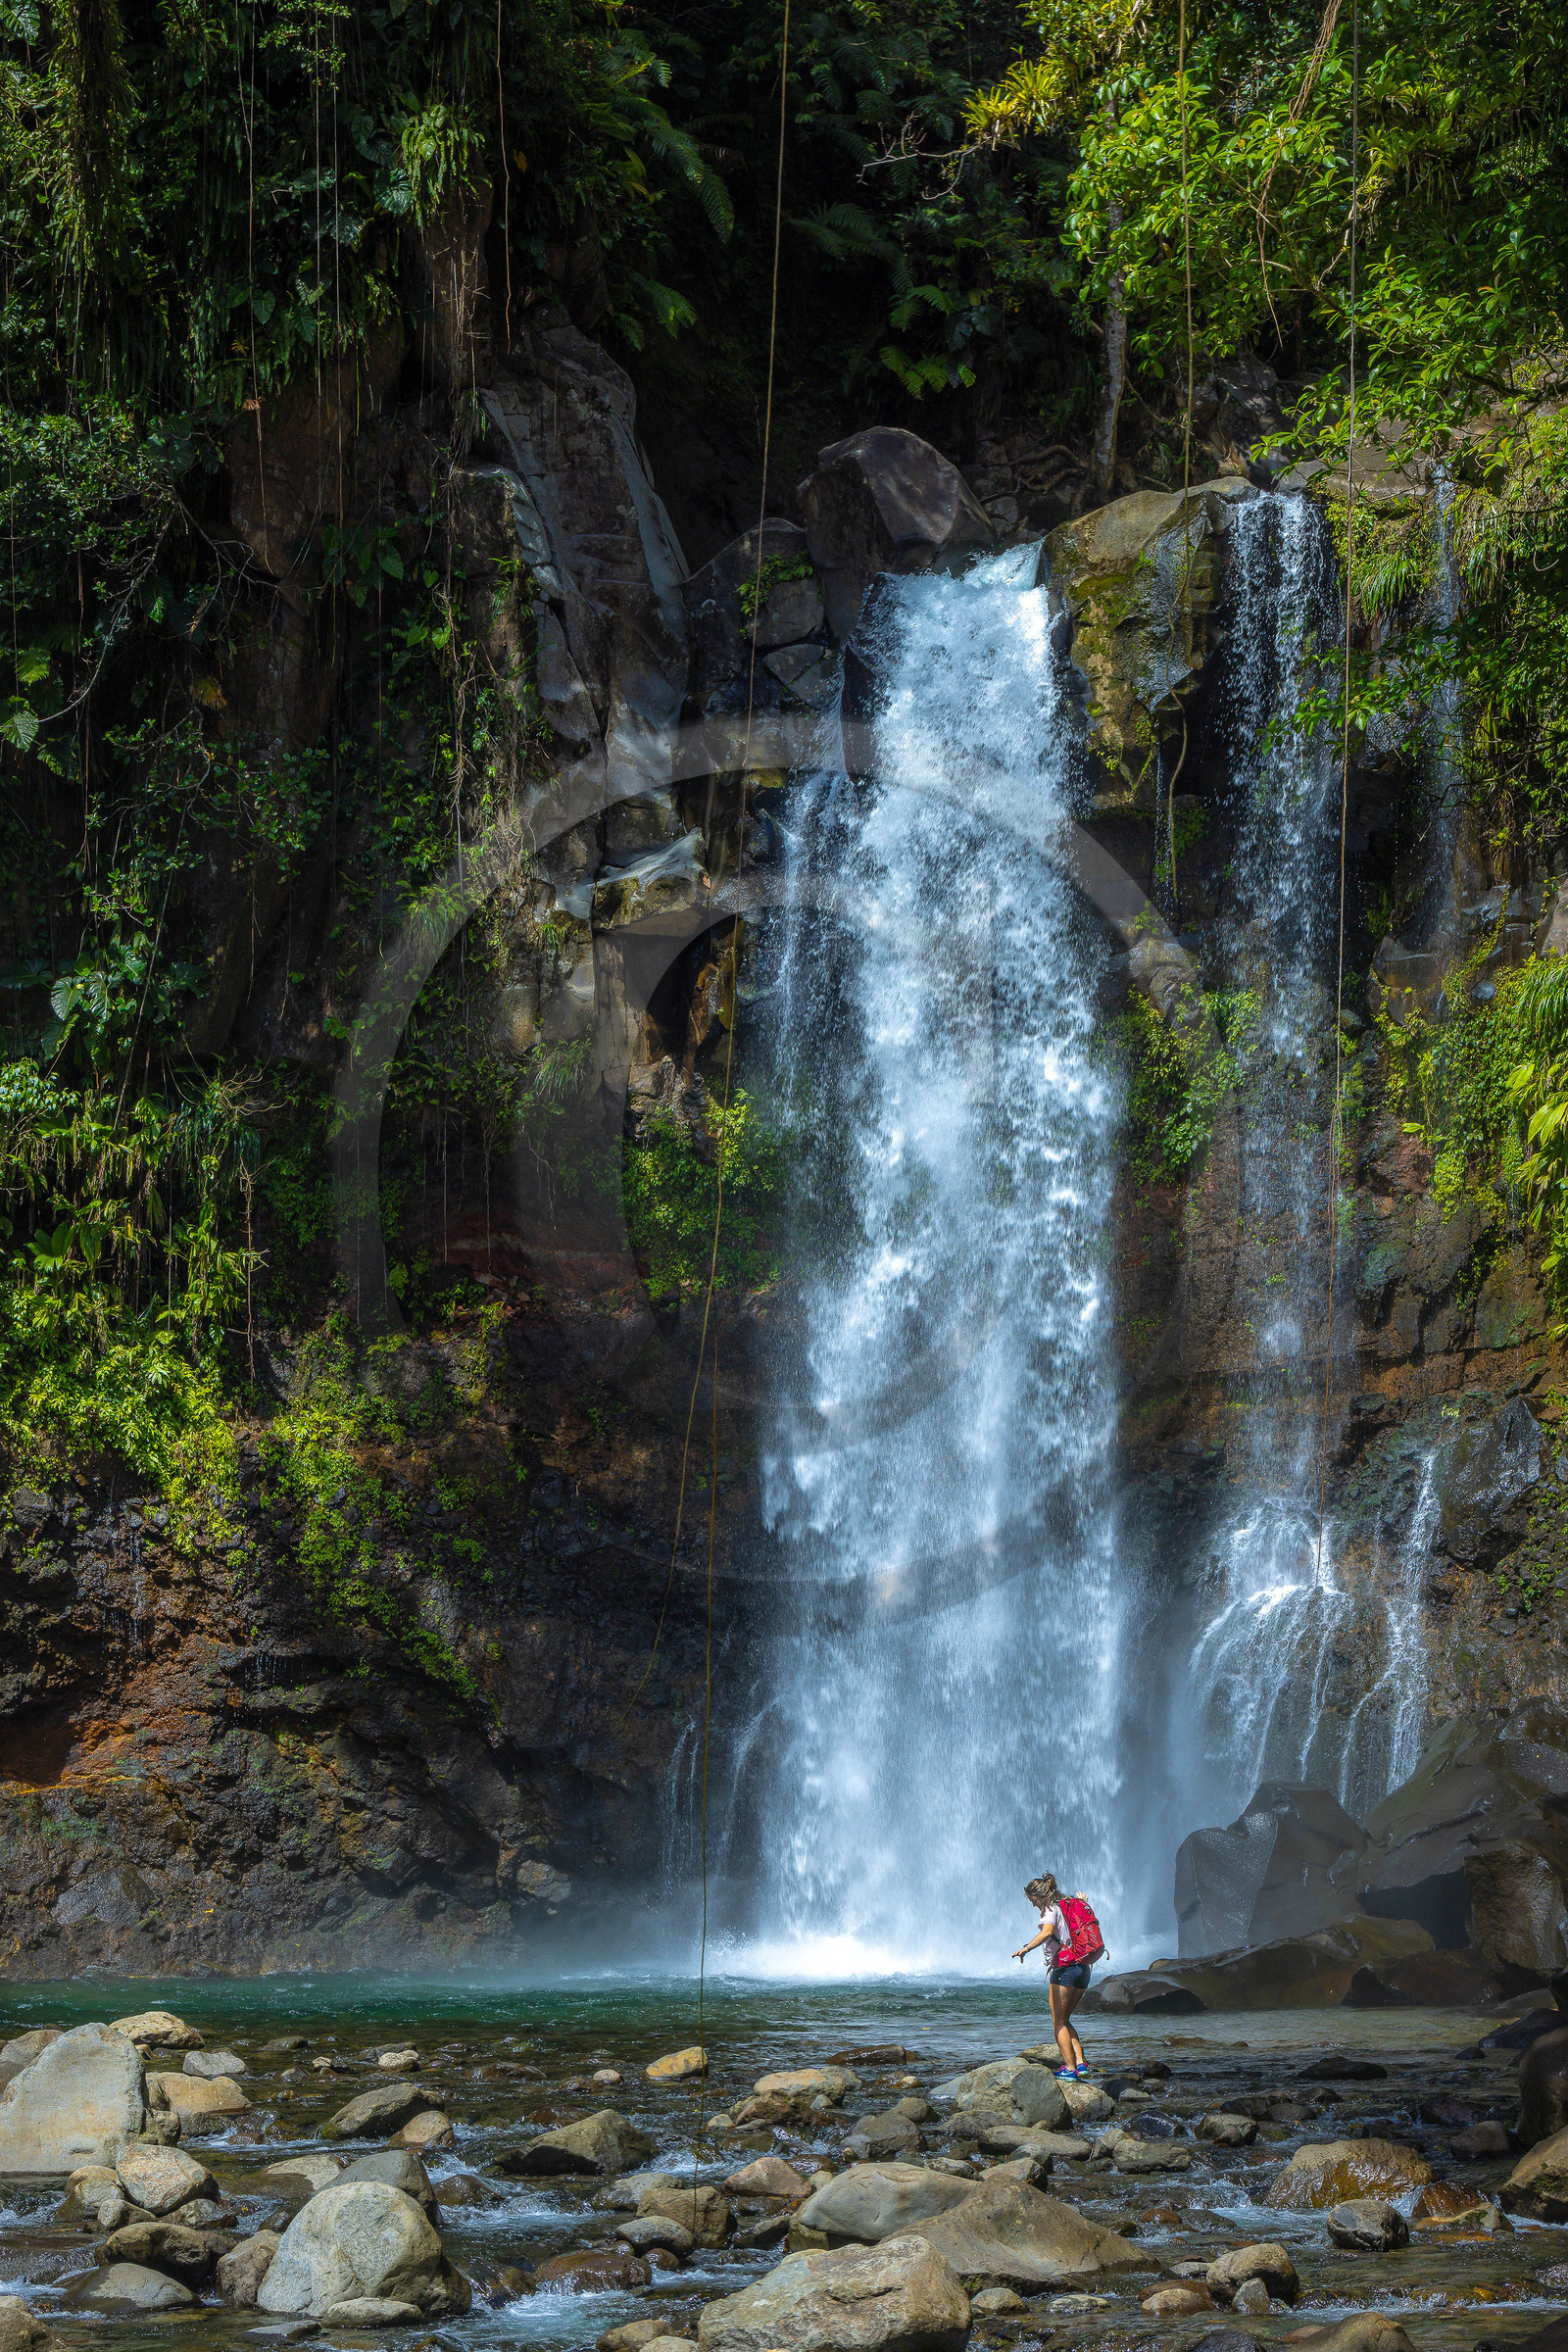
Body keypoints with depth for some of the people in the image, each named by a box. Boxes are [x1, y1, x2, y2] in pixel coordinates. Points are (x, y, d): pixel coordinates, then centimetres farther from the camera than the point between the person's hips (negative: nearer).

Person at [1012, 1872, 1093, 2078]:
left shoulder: (1050, 1911, -8)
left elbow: (1047, 1931, -31)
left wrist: (1026, 1948, -37)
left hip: (1065, 1968, -9)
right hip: (1083, 1968, 9)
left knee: (1059, 2022, 0)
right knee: (1064, 2020, 19)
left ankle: (1069, 2068, -5)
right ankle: (1080, 2062, 8)